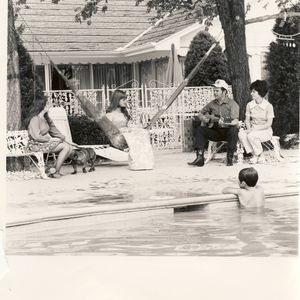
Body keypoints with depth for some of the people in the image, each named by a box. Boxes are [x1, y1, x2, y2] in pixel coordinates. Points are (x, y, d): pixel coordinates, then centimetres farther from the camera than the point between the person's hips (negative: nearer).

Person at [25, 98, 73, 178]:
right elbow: (36, 136, -21)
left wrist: (63, 138, 2)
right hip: (37, 145, -9)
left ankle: (55, 169, -5)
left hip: (47, 142, 9)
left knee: (70, 148, -7)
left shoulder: (44, 118, 15)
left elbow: (53, 129, 18)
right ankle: (55, 172, -14)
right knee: (66, 147, -21)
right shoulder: (35, 119, -14)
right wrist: (51, 139, -16)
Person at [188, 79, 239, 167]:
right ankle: (199, 158, -25)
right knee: (199, 129, -17)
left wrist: (225, 123, -40)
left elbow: (235, 121, -21)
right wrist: (204, 118, 2)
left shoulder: (232, 104, -7)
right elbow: (200, 114, 25)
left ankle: (230, 158, -27)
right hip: (215, 131, 5)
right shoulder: (212, 104, 11)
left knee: (233, 130, -38)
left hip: (227, 131, -5)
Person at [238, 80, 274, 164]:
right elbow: (247, 120, 8)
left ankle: (260, 156, -12)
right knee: (241, 134, -28)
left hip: (265, 131, -4)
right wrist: (249, 128, -14)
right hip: (253, 130, 4)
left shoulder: (268, 106, -10)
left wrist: (255, 128, -21)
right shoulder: (249, 105, 3)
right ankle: (254, 155, -20)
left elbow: (269, 123, -12)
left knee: (251, 135, -35)